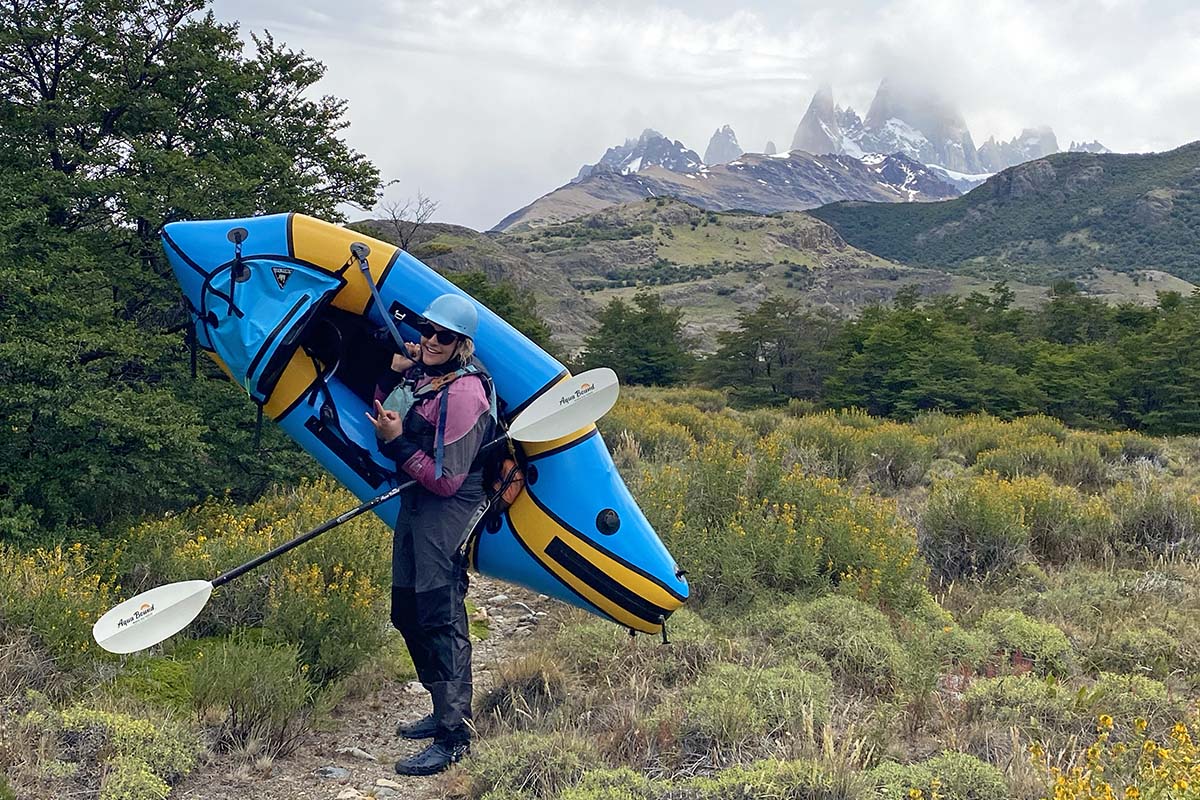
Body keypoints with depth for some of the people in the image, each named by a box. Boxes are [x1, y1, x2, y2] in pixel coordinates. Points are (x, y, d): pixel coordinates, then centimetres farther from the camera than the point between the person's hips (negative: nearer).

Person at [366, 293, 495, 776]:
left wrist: (398, 444, -20)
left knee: (440, 618, -9)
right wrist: (391, 377, -1)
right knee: (407, 613, 16)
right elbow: (383, 419, 13)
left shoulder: (462, 393, -20)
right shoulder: (421, 372, 6)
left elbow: (446, 480, -21)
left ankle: (454, 737, 0)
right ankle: (445, 712, 32)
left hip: (449, 507, -10)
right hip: (416, 502, 10)